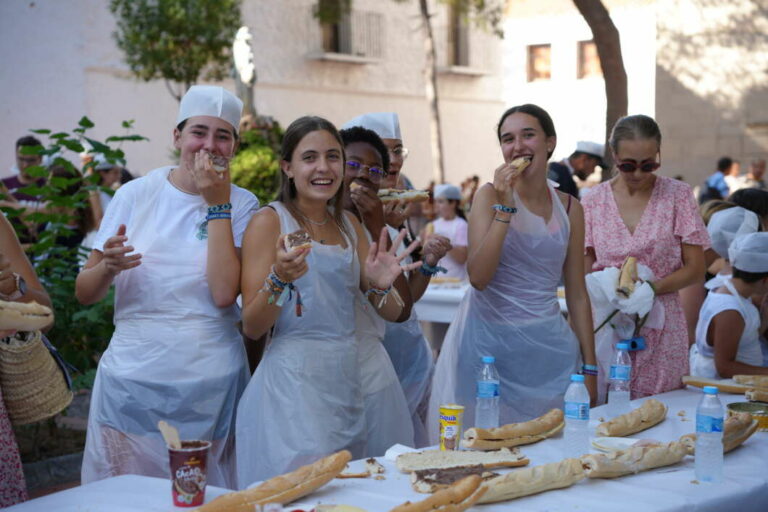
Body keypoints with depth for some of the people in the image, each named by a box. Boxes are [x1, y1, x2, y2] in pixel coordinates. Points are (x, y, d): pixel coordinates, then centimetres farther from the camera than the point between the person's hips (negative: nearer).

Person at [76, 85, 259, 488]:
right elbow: (84, 293, 3)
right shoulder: (135, 194, 1)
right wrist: (108, 268, -18)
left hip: (210, 384, -1)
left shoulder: (241, 205, -1)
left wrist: (217, 204, -14)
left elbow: (225, 293, -17)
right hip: (132, 376, 1)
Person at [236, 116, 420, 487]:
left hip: (348, 382, 6)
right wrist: (279, 278, -27)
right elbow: (252, 327, -9)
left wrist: (380, 285, -11)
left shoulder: (349, 225, 11)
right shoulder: (270, 221, -5)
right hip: (293, 382, -6)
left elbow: (394, 314, 10)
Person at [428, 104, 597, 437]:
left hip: (546, 345, 3)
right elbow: (478, 277, -15)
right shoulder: (490, 196, -4)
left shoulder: (569, 209, 5)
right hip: (490, 339, -3)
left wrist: (590, 367, 8)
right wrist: (505, 206, -19)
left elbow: (577, 294, 9)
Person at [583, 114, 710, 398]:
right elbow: (584, 266, 9)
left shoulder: (677, 195, 1)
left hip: (660, 329, -1)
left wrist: (651, 287, -14)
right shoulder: (595, 200, 5)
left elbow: (695, 268, 1)